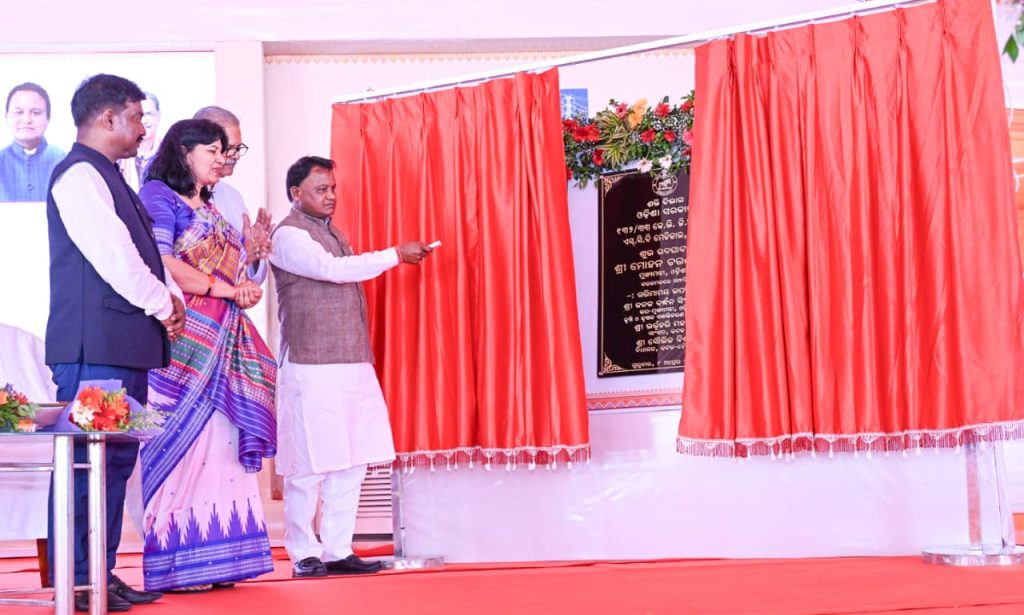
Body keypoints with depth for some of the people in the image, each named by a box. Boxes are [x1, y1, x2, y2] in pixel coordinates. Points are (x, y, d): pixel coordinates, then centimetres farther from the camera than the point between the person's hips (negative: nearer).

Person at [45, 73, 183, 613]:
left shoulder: (107, 178, 21)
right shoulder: (79, 175, -10)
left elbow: (144, 249, 23)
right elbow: (113, 257, -17)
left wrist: (171, 297, 6)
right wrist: (162, 305, -6)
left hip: (127, 344, 10)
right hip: (94, 345, -10)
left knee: (117, 458, 12)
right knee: (87, 459, -7)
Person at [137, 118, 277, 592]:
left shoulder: (212, 211, 25)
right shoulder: (159, 195, 1)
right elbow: (161, 263, -12)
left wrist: (253, 255, 2)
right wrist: (226, 289, -9)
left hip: (222, 342, 8)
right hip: (182, 340, -8)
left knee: (218, 441, 1)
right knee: (180, 439, -9)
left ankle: (211, 558, 2)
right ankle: (172, 565, -7)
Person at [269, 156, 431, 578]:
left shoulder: (333, 235, 21)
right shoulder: (289, 236, -5)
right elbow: (332, 270, -19)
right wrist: (396, 255, -13)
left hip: (352, 365, 8)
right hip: (311, 367, -8)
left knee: (352, 463, 6)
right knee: (309, 465, -5)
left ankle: (337, 551, 12)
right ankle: (304, 554, 5)